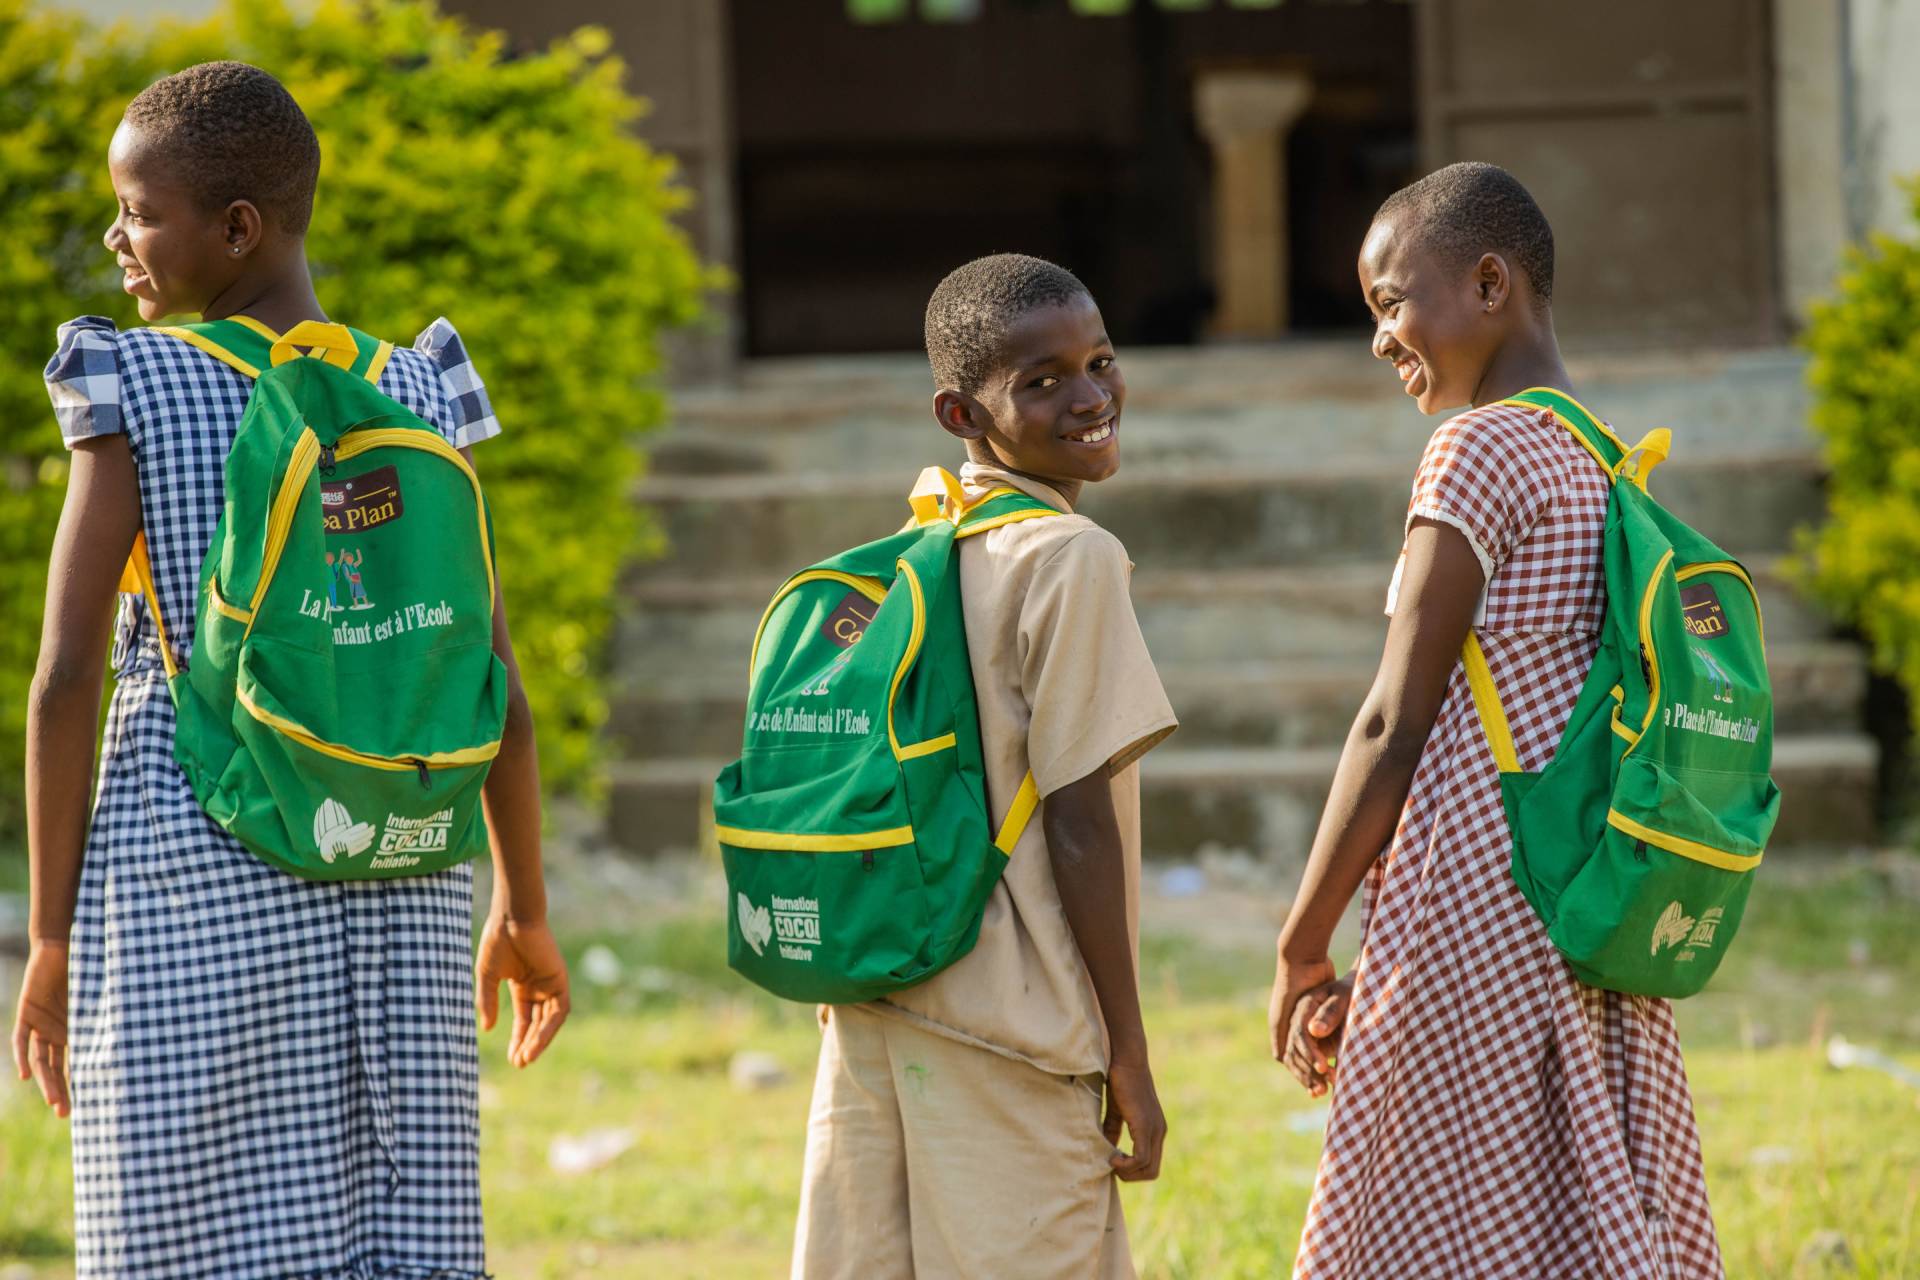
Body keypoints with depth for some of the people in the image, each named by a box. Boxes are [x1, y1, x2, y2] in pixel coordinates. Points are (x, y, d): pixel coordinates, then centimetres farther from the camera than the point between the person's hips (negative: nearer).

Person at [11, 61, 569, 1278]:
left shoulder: (132, 394, -6)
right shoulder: (413, 402, 5)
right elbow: (492, 683, 5)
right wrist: (524, 908, 17)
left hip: (186, 899, -4)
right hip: (401, 895, 4)